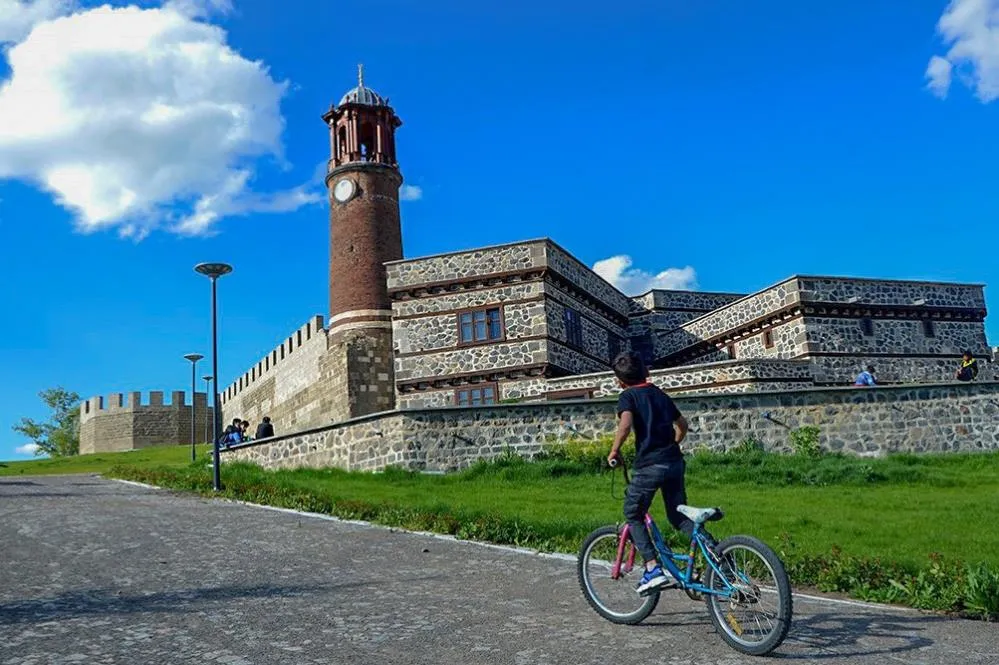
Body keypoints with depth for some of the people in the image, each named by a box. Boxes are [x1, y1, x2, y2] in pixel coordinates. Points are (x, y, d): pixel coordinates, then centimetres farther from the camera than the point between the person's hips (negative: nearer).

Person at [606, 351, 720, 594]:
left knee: (633, 516, 11)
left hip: (649, 465, -6)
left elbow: (626, 423, -21)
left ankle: (653, 569, 3)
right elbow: (682, 424, 27)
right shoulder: (660, 394, 18)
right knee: (678, 516, 19)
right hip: (675, 462, 6)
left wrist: (615, 450, -8)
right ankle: (714, 547, 0)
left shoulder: (628, 396, -1)